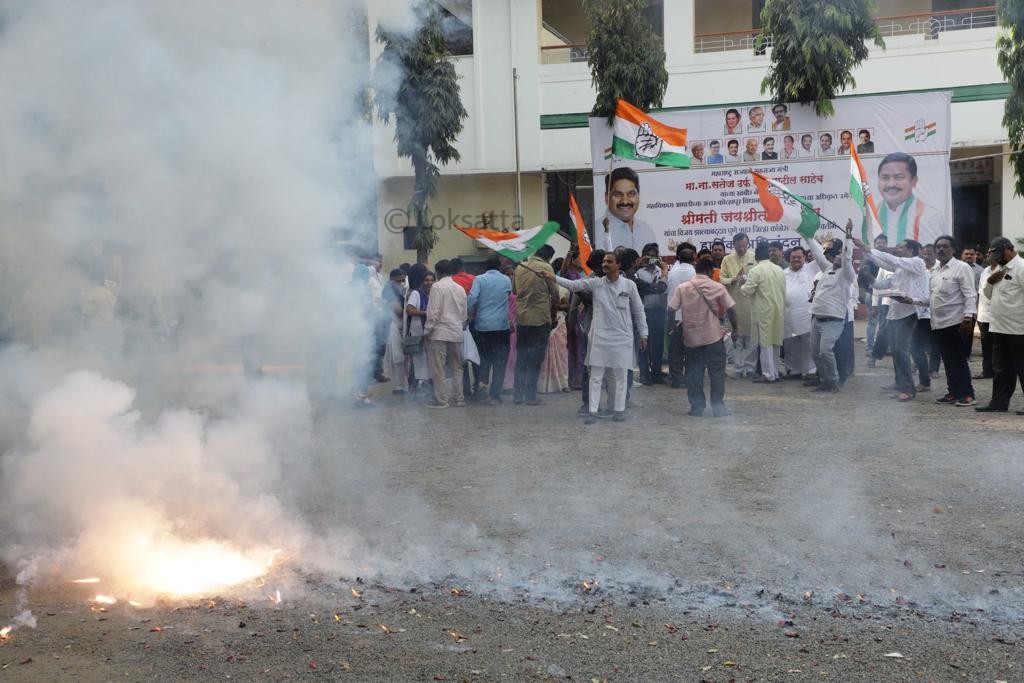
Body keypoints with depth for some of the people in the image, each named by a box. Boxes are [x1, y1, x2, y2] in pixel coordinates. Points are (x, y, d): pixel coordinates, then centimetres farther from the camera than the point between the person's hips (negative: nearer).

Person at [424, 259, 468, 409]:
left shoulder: (437, 287, -8)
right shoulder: (460, 288, 9)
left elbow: (433, 312, -13)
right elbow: (465, 313, 13)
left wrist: (427, 331, -6)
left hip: (440, 333, -6)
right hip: (457, 333, 6)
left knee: (438, 368, -1)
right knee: (456, 367, 12)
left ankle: (441, 399, -1)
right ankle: (458, 398, 13)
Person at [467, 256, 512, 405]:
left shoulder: (480, 279, -1)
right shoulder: (507, 280, 5)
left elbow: (472, 298, -12)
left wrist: (471, 314, 1)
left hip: (482, 326, 0)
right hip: (502, 325, 0)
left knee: (484, 359, 17)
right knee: (500, 362, 3)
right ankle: (494, 395, -2)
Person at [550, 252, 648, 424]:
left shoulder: (629, 285, 0)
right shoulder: (595, 283, 1)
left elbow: (638, 311, 5)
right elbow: (573, 284, -8)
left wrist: (643, 335, 4)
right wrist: (553, 278, -22)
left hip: (622, 338, -1)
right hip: (599, 337, 1)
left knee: (619, 376, 7)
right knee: (596, 376, 1)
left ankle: (619, 409, 19)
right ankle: (592, 410, 5)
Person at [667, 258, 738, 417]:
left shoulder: (682, 288, -1)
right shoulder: (718, 287, -3)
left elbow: (671, 310, -4)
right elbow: (730, 309, -3)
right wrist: (735, 329, 8)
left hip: (691, 338, 1)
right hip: (714, 337, -1)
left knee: (694, 374, 9)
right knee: (717, 373, 7)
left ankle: (697, 407, 11)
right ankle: (718, 407, 8)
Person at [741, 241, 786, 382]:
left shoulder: (756, 270, -12)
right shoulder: (779, 270, 7)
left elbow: (747, 291, -13)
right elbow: (783, 291, 11)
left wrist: (742, 286, 7)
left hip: (764, 311, -6)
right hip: (778, 310, 6)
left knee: (765, 343, -1)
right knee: (775, 341, 13)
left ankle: (768, 374, -1)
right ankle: (775, 372, 20)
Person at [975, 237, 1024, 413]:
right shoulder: (999, 268, 16)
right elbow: (989, 294, 22)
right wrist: (990, 281, 1)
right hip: (999, 328, 9)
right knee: (1001, 369, 13)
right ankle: (999, 402, 19)